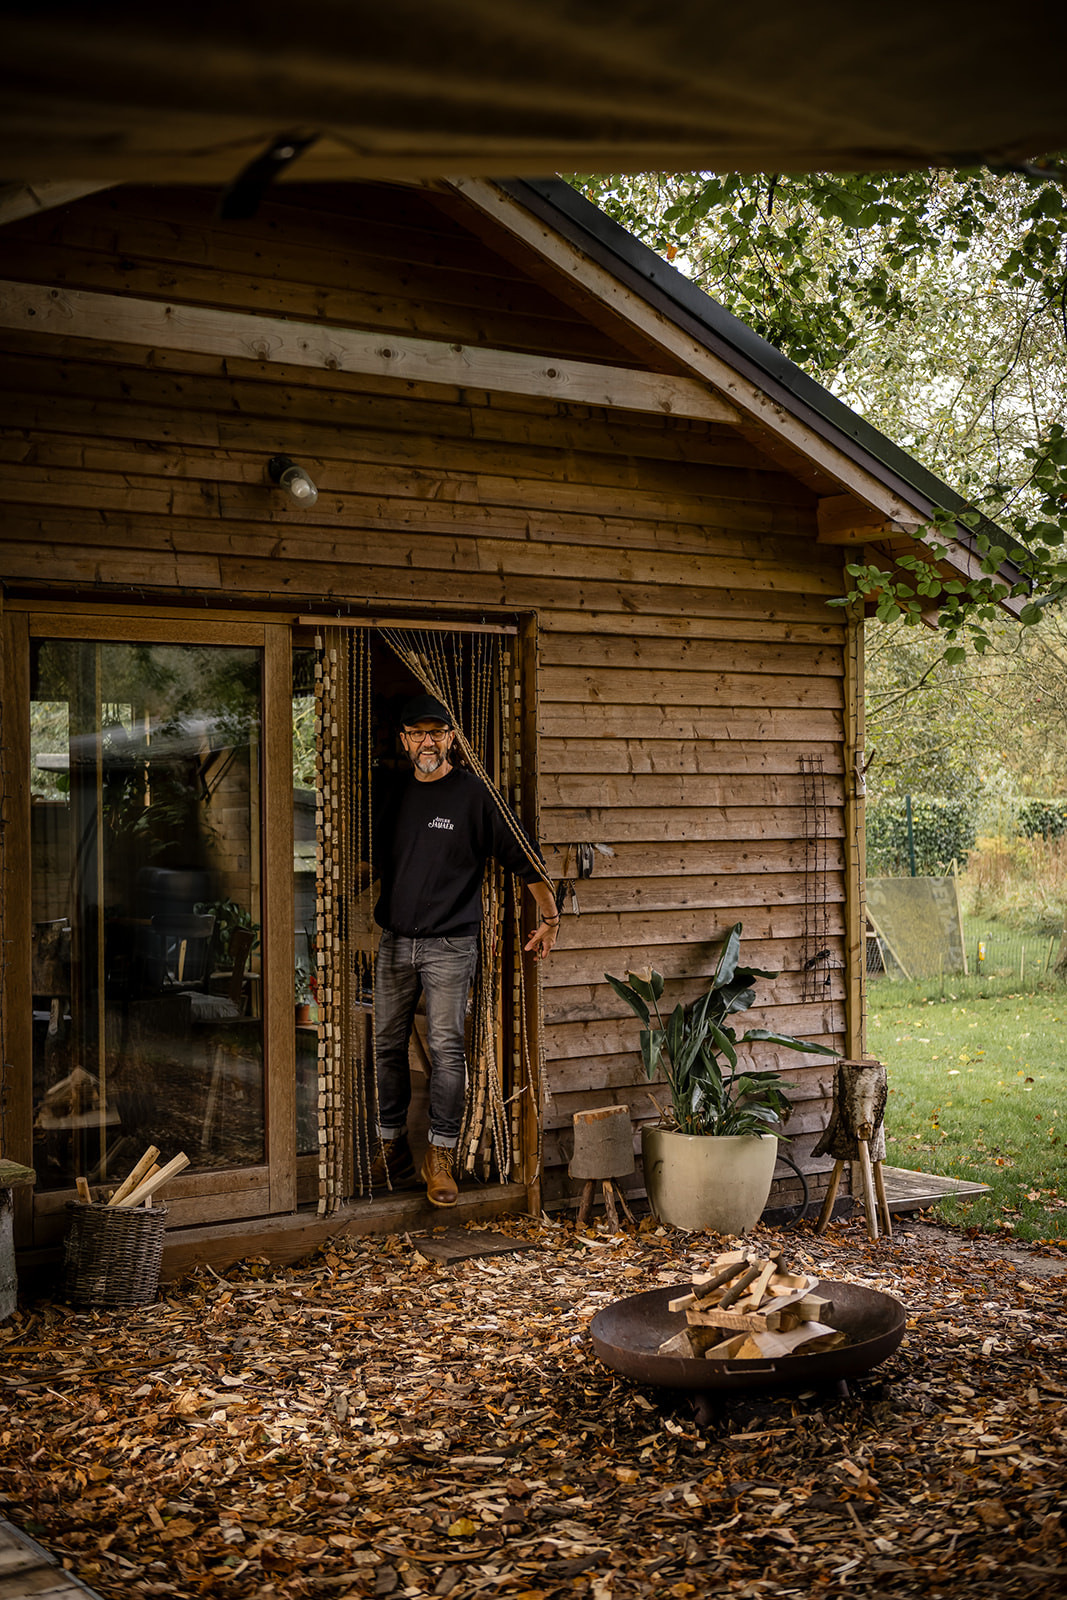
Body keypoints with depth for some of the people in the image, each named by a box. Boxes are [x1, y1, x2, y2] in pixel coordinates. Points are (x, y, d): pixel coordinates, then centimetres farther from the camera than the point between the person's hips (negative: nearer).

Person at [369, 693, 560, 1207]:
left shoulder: (474, 795, -4)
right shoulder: (391, 799, 11)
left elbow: (523, 857, -3)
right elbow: (374, 864, 23)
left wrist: (550, 918, -7)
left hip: (449, 945, -5)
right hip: (394, 942, 5)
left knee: (446, 1049, -6)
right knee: (387, 1046, 7)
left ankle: (441, 1158, 1)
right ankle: (391, 1150, 18)